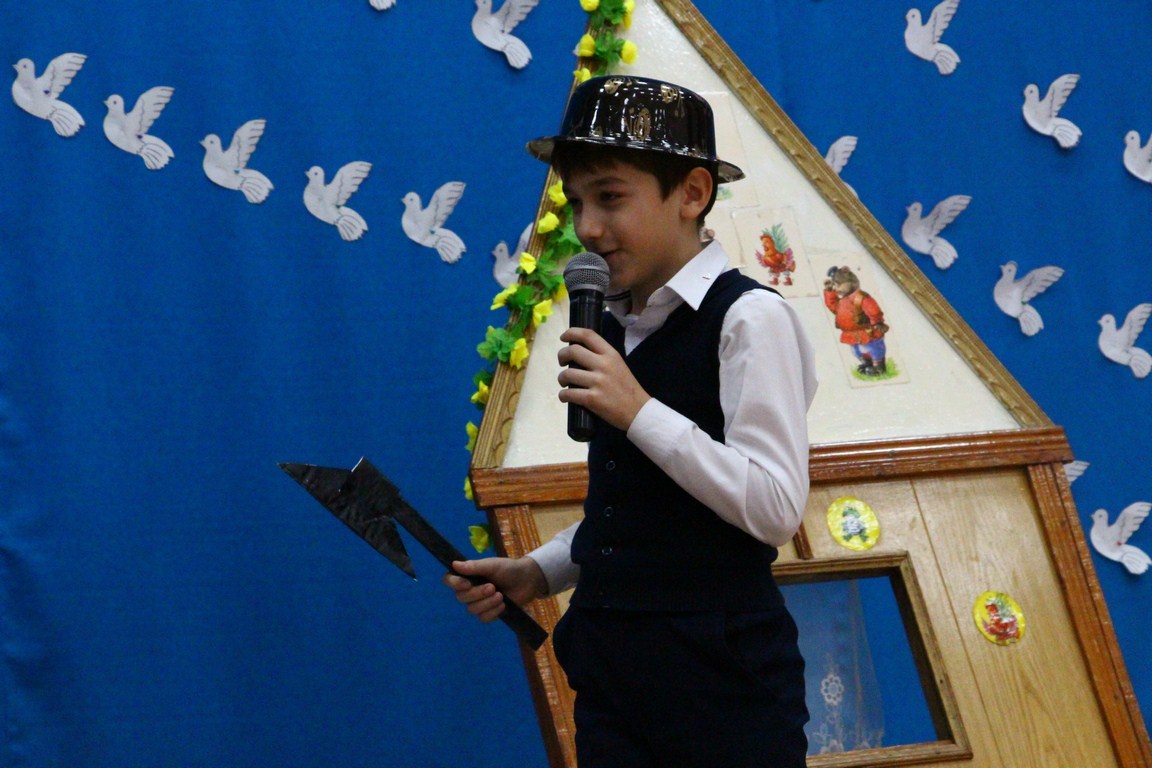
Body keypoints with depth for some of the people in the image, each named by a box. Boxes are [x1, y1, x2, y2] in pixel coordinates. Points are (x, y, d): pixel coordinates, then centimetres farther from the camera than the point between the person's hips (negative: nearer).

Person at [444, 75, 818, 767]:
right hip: (611, 672, 7)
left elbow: (776, 508, -19)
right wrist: (539, 573, 6)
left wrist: (639, 412, -20)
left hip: (721, 678, -7)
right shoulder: (614, 330, 11)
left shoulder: (747, 319, -10)